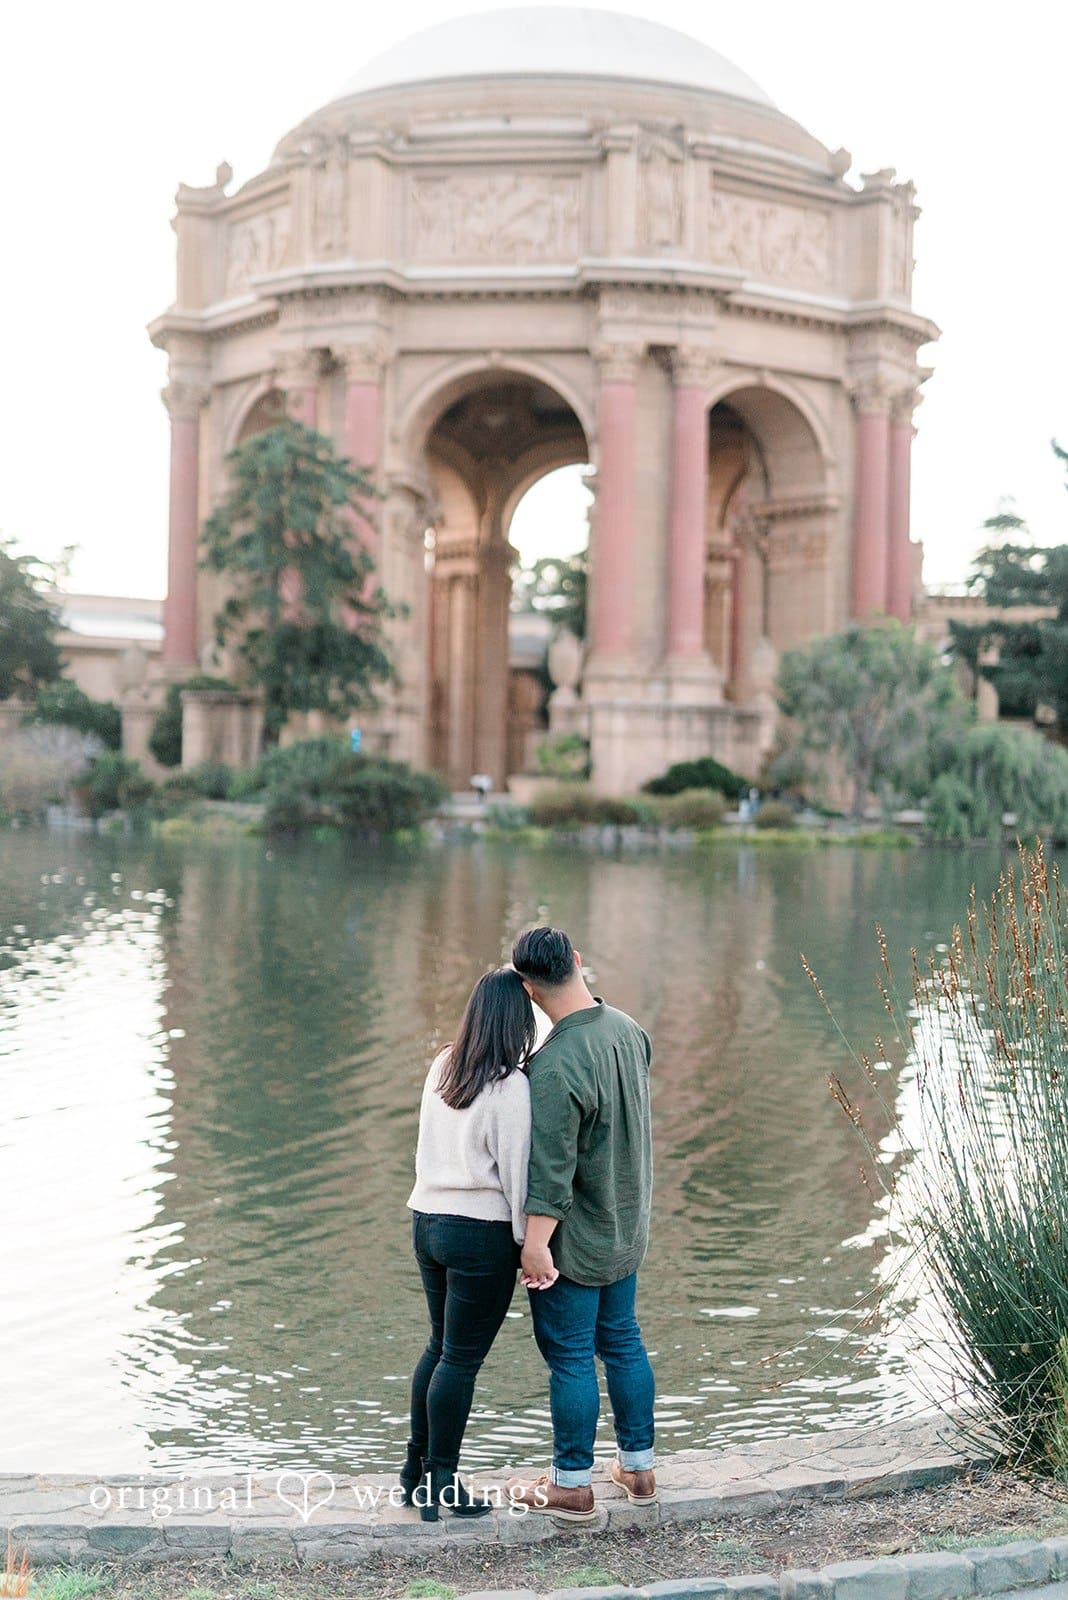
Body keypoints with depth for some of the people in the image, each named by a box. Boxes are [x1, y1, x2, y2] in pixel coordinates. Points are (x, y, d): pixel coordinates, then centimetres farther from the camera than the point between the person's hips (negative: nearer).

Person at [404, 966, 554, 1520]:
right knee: (462, 1359, 3)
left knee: (440, 1346, 19)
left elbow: (439, 1147, 7)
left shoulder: (441, 1068, 4)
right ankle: (441, 1484, 11)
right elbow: (516, 1172, -13)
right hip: (481, 1234, -7)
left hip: (427, 1220, 7)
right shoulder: (510, 1088, -17)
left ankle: (416, 1470, 27)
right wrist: (528, 1243, -5)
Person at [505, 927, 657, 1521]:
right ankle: (639, 1466, 30)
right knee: (623, 1342, 19)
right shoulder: (630, 1031, -3)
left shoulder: (556, 1066, -28)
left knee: (570, 1357, 5)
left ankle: (572, 1486, 17)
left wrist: (536, 1243, -22)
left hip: (573, 1238, -8)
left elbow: (552, 1166, -27)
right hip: (626, 1226, 8)